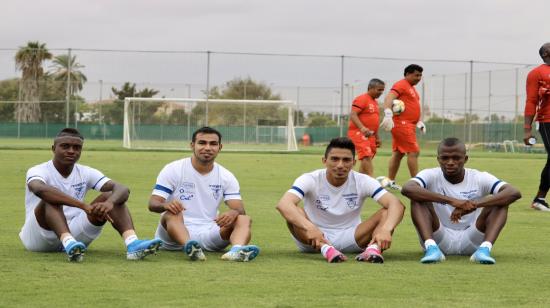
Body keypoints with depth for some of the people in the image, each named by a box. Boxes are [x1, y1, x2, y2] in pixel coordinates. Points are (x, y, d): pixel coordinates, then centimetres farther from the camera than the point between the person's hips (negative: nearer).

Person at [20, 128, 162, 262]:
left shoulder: (86, 173, 3)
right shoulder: (38, 171, -11)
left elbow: (122, 189, -13)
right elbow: (40, 189, -38)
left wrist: (109, 202, -38)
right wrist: (84, 206, -46)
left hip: (73, 233, 4)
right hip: (37, 237, -4)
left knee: (111, 196, -12)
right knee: (51, 199, -32)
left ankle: (133, 244, -37)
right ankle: (69, 243, -57)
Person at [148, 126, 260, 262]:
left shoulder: (226, 176, 8)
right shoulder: (173, 170, 1)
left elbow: (239, 209, -2)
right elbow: (153, 204, -6)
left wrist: (233, 213, -29)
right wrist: (166, 205, -33)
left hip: (209, 234, 3)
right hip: (176, 232, -3)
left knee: (244, 219, -19)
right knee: (172, 214, -33)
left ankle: (237, 250, -53)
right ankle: (190, 248, -63)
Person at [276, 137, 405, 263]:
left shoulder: (362, 181, -9)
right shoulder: (311, 180, -14)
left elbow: (396, 204, -22)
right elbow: (283, 204, -33)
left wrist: (385, 230, -45)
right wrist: (309, 228, -52)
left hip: (350, 238, 2)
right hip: (315, 238, -2)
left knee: (387, 212, -20)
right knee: (293, 213, -32)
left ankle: (373, 248, -46)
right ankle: (326, 249, -51)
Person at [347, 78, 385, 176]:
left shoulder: (375, 102, 20)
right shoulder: (361, 99, -9)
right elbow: (353, 115, -20)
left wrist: (377, 137, 26)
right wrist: (362, 128, -34)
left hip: (369, 134, 9)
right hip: (358, 132, -9)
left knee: (368, 157, 8)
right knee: (366, 156, -19)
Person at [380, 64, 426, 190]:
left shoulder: (412, 88, 21)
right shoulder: (401, 85, -10)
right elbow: (389, 98, -23)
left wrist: (419, 122, 21)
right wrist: (388, 115, -37)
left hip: (409, 125, 10)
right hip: (402, 123, -10)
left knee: (398, 153, 11)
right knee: (414, 152, -12)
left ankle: (390, 181, 15)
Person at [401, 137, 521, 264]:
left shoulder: (479, 178, -6)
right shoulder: (431, 176, -8)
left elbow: (514, 193, -22)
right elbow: (407, 189, -31)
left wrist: (475, 204, -36)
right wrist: (451, 201, -41)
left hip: (471, 242, 1)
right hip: (439, 240, -1)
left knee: (500, 202, -18)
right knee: (419, 199, -21)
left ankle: (485, 249, -38)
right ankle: (431, 248, -39)